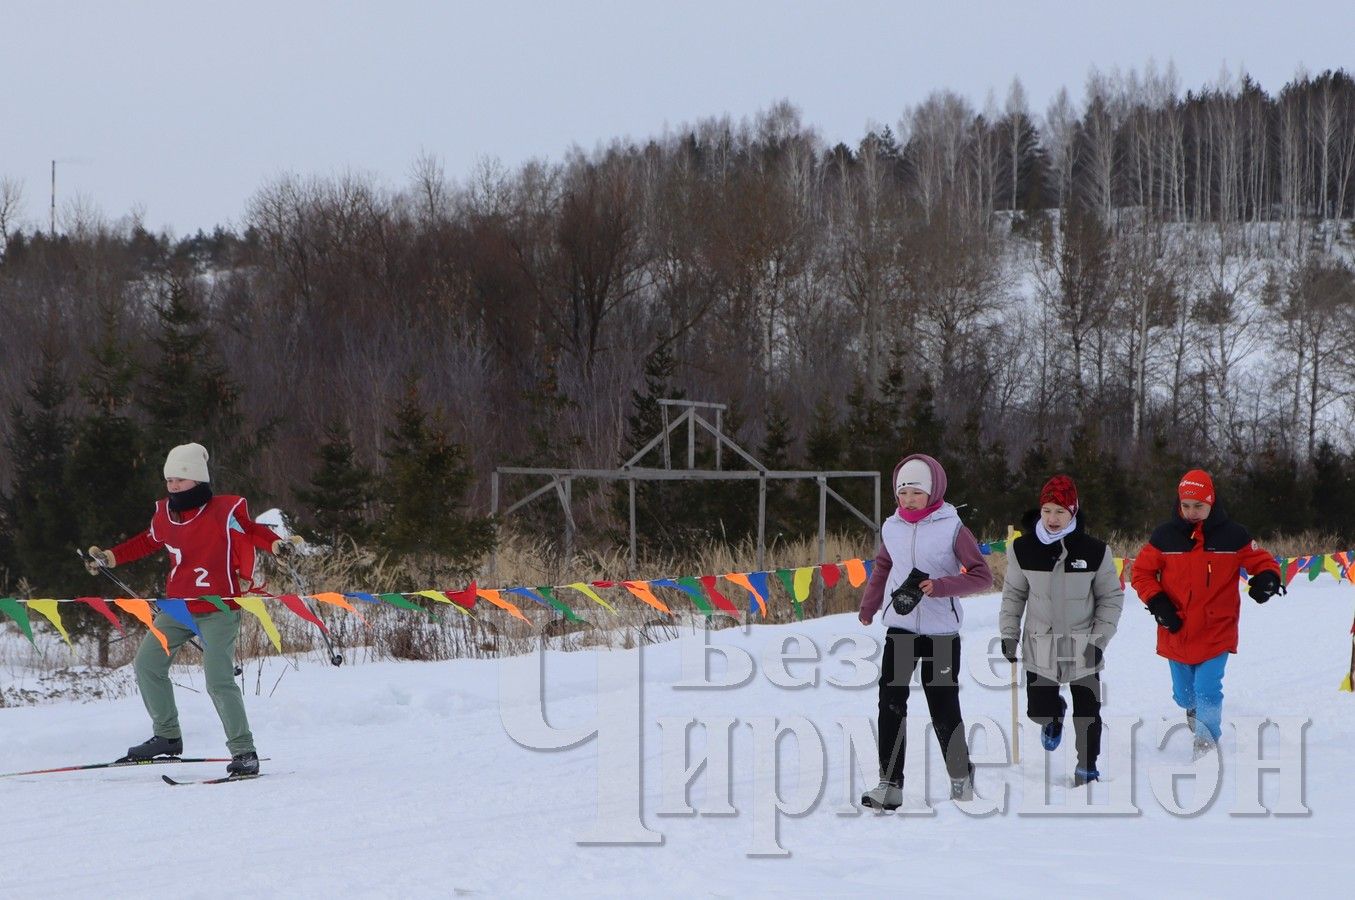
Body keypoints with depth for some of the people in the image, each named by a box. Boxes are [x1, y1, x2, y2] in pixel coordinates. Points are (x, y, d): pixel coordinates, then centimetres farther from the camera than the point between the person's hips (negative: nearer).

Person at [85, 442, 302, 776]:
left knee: (218, 680, -17)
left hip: (219, 610, -7)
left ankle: (244, 751, -10)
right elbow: (147, 542, 23)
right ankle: (167, 736, 22)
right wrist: (110, 558, 23)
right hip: (177, 608, 7)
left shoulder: (226, 510, -11)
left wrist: (277, 544, -18)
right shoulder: (164, 514, 6)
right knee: (147, 664, 7)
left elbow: (252, 531, 0)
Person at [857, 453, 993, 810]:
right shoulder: (892, 528, 4)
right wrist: (867, 608, 25)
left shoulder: (952, 529, -8)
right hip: (899, 628, 3)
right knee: (891, 704, -7)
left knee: (944, 709, 3)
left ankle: (960, 777, 23)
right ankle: (890, 784, -7)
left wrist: (941, 586, -22)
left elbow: (982, 576, -10)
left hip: (941, 632, -3)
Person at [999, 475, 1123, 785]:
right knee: (1038, 709, 6)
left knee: (1087, 712, 6)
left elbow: (1112, 597, -2)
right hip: (1039, 646, 1)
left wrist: (1100, 639, -7)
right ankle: (1055, 715, 42)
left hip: (1083, 648, -1)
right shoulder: (1023, 549, -7)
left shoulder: (1094, 551, -12)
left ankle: (1087, 766, 26)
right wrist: (1009, 634, 3)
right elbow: (1013, 594, 6)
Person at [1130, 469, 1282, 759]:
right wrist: (1157, 602, -8)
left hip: (1216, 634, -2)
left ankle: (1207, 745, -3)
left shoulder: (1232, 536, -4)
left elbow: (1262, 561, 5)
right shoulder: (1165, 536, -1)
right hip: (1176, 634, 2)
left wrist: (1267, 580, -18)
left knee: (1207, 691, -15)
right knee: (1184, 696, 14)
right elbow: (1142, 572, 7)